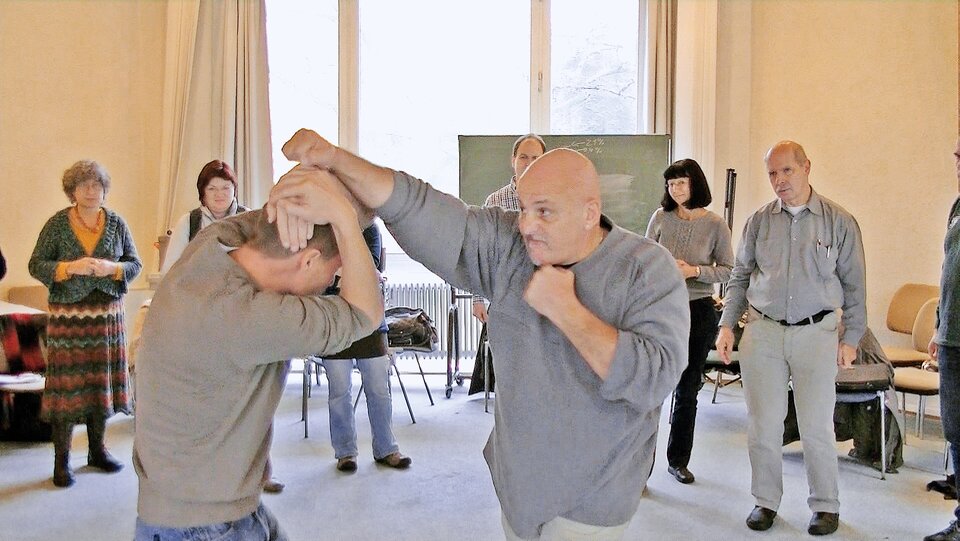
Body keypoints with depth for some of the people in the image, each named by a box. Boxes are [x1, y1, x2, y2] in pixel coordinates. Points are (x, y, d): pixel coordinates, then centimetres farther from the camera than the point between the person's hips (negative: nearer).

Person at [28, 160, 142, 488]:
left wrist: (112, 268, -15)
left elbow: (135, 264, 5)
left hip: (107, 314, 3)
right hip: (67, 316, -2)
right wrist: (70, 267, -19)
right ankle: (61, 460, 8)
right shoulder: (57, 224, -2)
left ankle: (97, 450, 24)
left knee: (102, 382, 9)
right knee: (66, 384, -3)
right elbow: (36, 265, -2)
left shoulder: (117, 223, 4)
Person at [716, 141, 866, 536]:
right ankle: (766, 501, 22)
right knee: (763, 424, 7)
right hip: (762, 331, 2)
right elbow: (739, 277, 12)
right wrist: (727, 325, 4)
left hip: (816, 333, -2)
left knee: (816, 427, 3)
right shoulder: (759, 221, 5)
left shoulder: (839, 222, 0)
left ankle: (825, 506, 22)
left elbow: (854, 285, 5)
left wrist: (850, 337, 2)